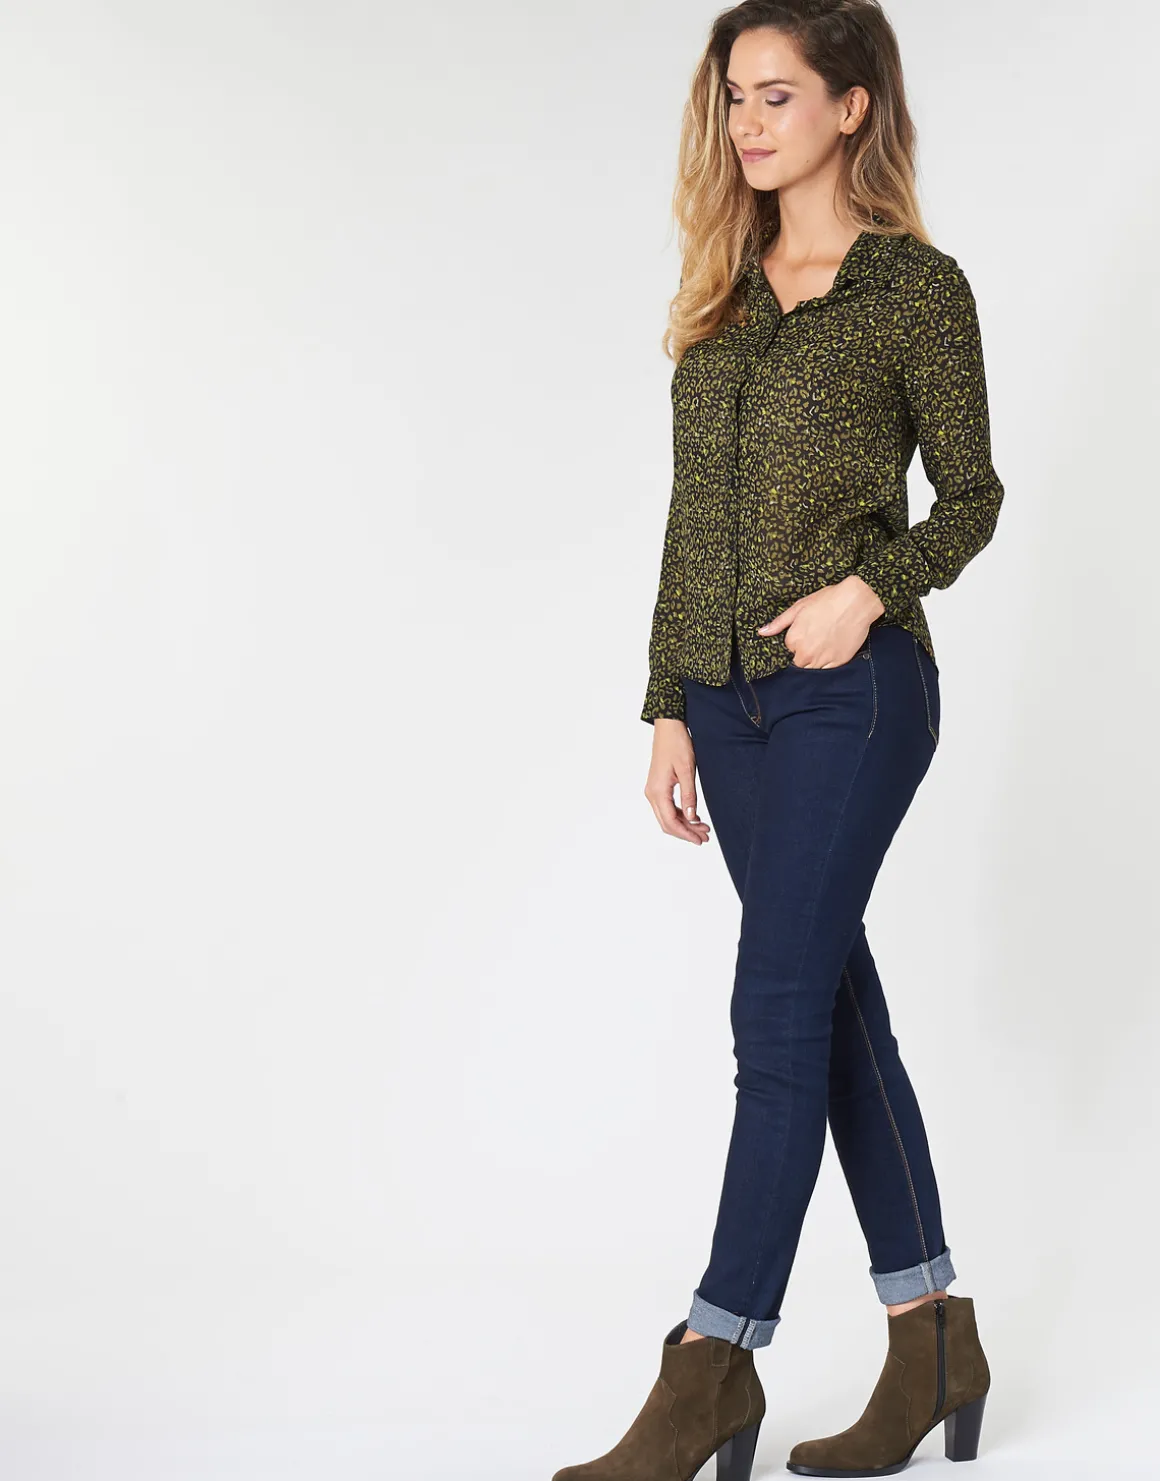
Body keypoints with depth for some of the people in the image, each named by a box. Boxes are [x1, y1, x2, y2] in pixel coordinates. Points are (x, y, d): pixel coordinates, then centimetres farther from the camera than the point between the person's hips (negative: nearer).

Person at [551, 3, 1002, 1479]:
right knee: (836, 1006, 10)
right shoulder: (722, 295, 14)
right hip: (730, 697, 7)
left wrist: (867, 592, -17)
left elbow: (970, 495, 0)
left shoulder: (917, 286, -3)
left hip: (852, 691, -6)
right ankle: (934, 1342, 20)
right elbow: (691, 517, 14)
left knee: (779, 1012, -9)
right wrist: (670, 710, 10)